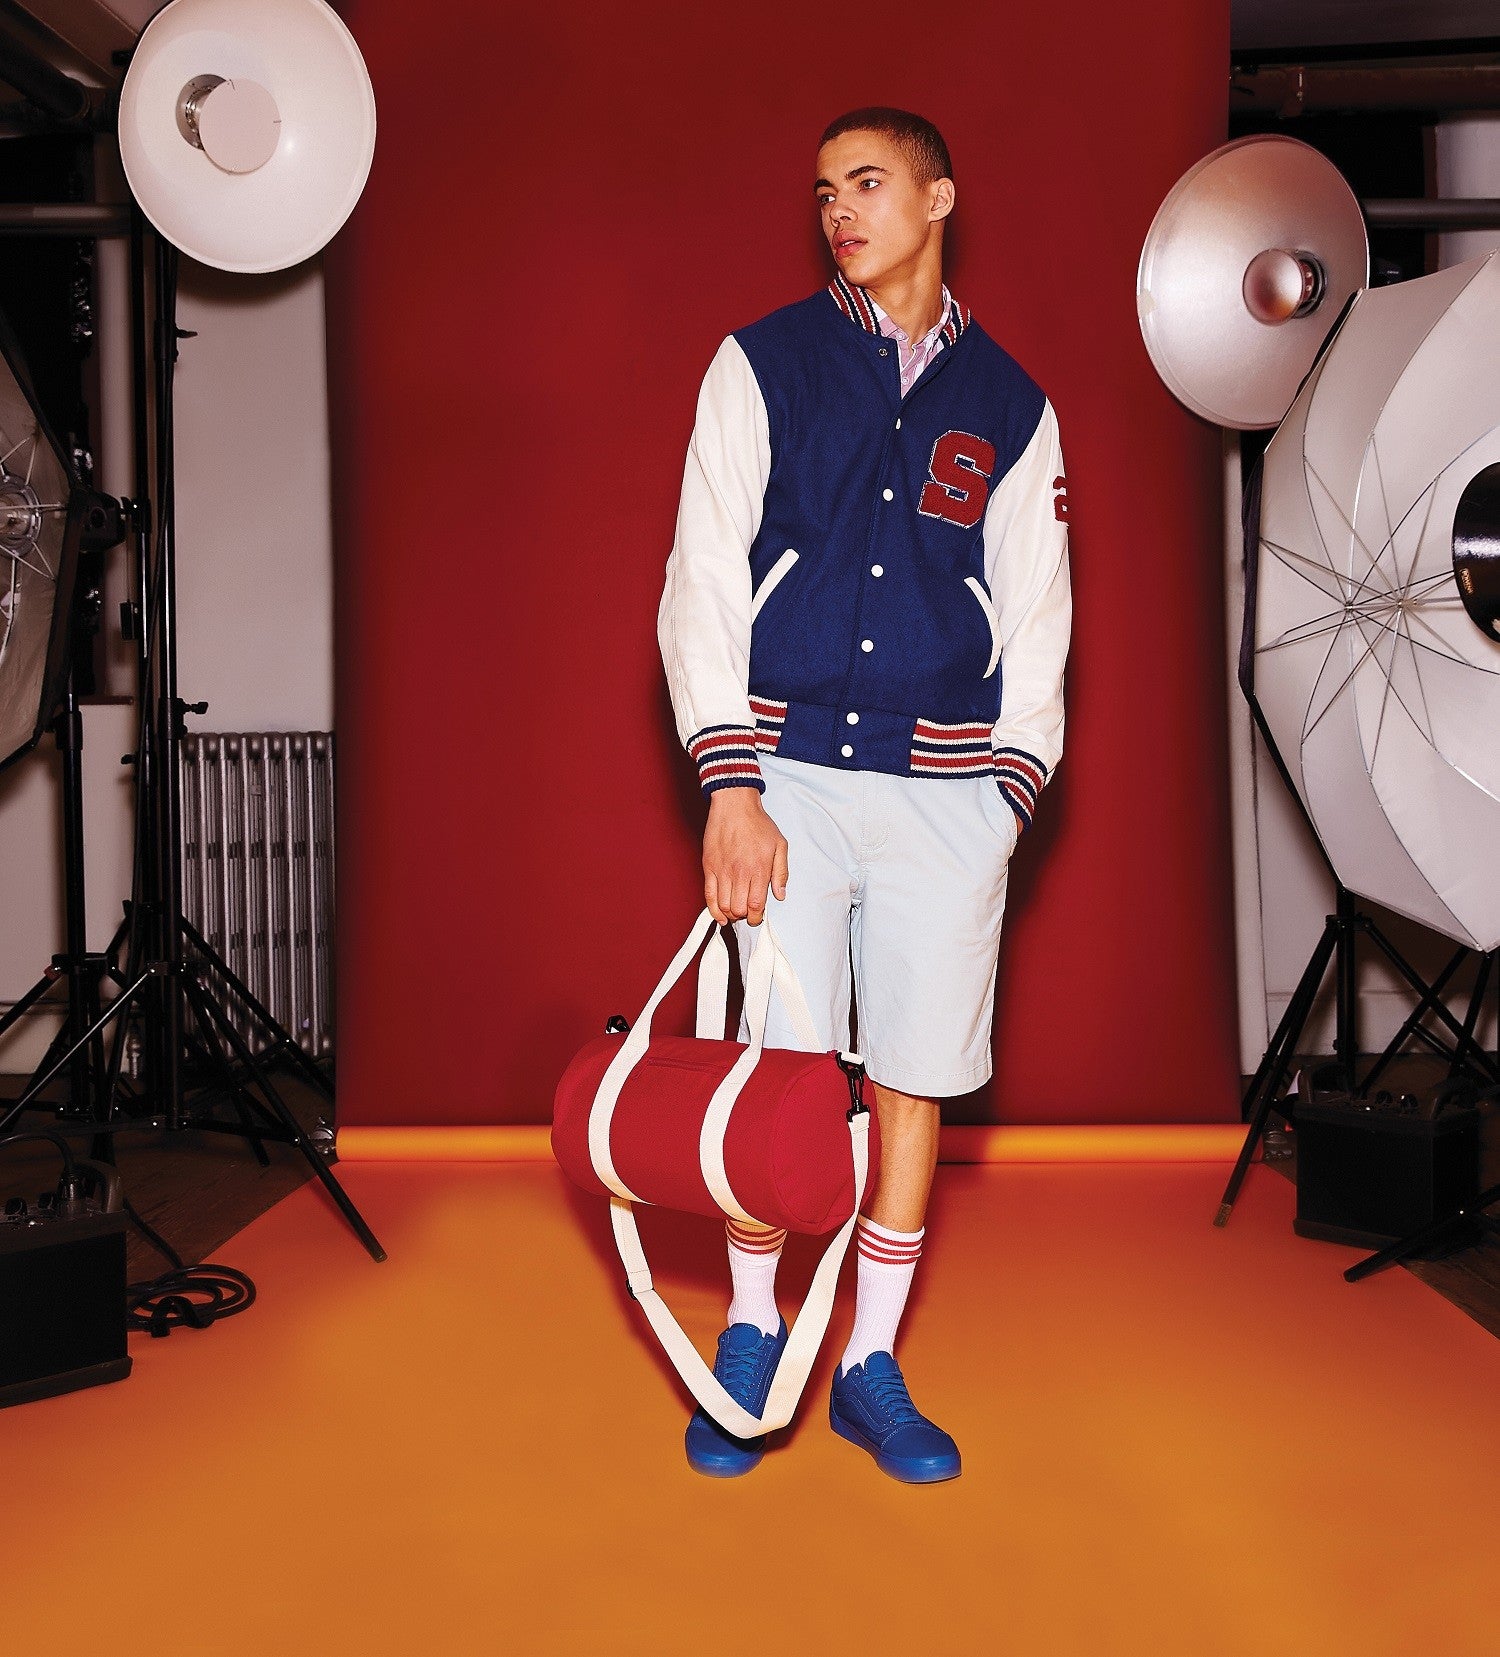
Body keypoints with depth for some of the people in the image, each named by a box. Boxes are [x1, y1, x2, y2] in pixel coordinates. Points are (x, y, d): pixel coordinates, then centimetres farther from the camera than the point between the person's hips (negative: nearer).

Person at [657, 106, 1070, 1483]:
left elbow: (1037, 621, 13)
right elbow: (701, 584, 0)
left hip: (948, 785, 2)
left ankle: (871, 1367, 21)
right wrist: (731, 788, -10)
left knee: (917, 1079, 5)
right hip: (788, 772, -1)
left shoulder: (1011, 405, 12)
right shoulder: (761, 365, 7)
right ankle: (752, 1335, 21)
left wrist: (1008, 797, 1)